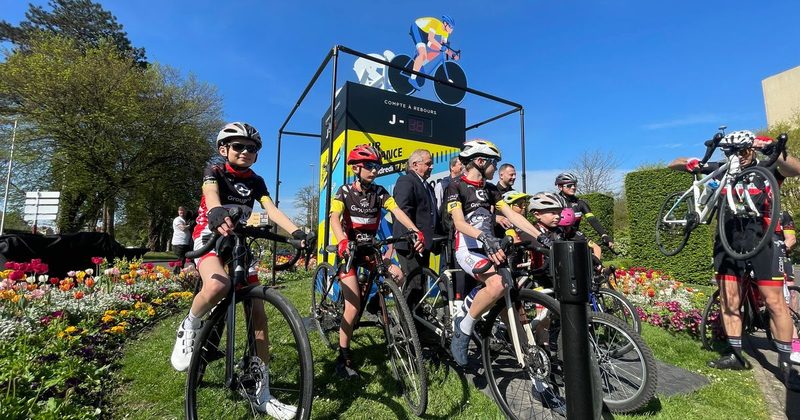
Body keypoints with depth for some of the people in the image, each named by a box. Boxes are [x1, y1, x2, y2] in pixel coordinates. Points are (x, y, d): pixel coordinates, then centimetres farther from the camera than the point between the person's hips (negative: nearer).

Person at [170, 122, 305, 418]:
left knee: (259, 316, -4)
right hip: (210, 237, -4)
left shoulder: (255, 181, 5)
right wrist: (217, 213, -54)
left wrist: (296, 232, -31)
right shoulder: (214, 172, -5)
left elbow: (272, 210, -11)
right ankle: (189, 329, -5)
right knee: (218, 285, -41)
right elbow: (211, 196, -28)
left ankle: (262, 394, 7)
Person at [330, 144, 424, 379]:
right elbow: (334, 218, -25)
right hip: (348, 250, -4)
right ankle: (343, 359, 2)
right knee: (353, 307, -13)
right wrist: (342, 242, -46)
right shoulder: (344, 192, -9)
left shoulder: (379, 192, -1)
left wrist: (416, 231, -34)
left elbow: (397, 211, -16)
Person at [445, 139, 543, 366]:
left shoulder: (490, 189, 16)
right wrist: (483, 236, -38)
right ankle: (463, 328, -11)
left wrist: (541, 236, -3)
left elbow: (513, 215, 8)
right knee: (497, 284, -31)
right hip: (468, 250, -7)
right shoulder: (456, 187, -5)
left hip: (490, 250, 7)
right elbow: (459, 222, -19)